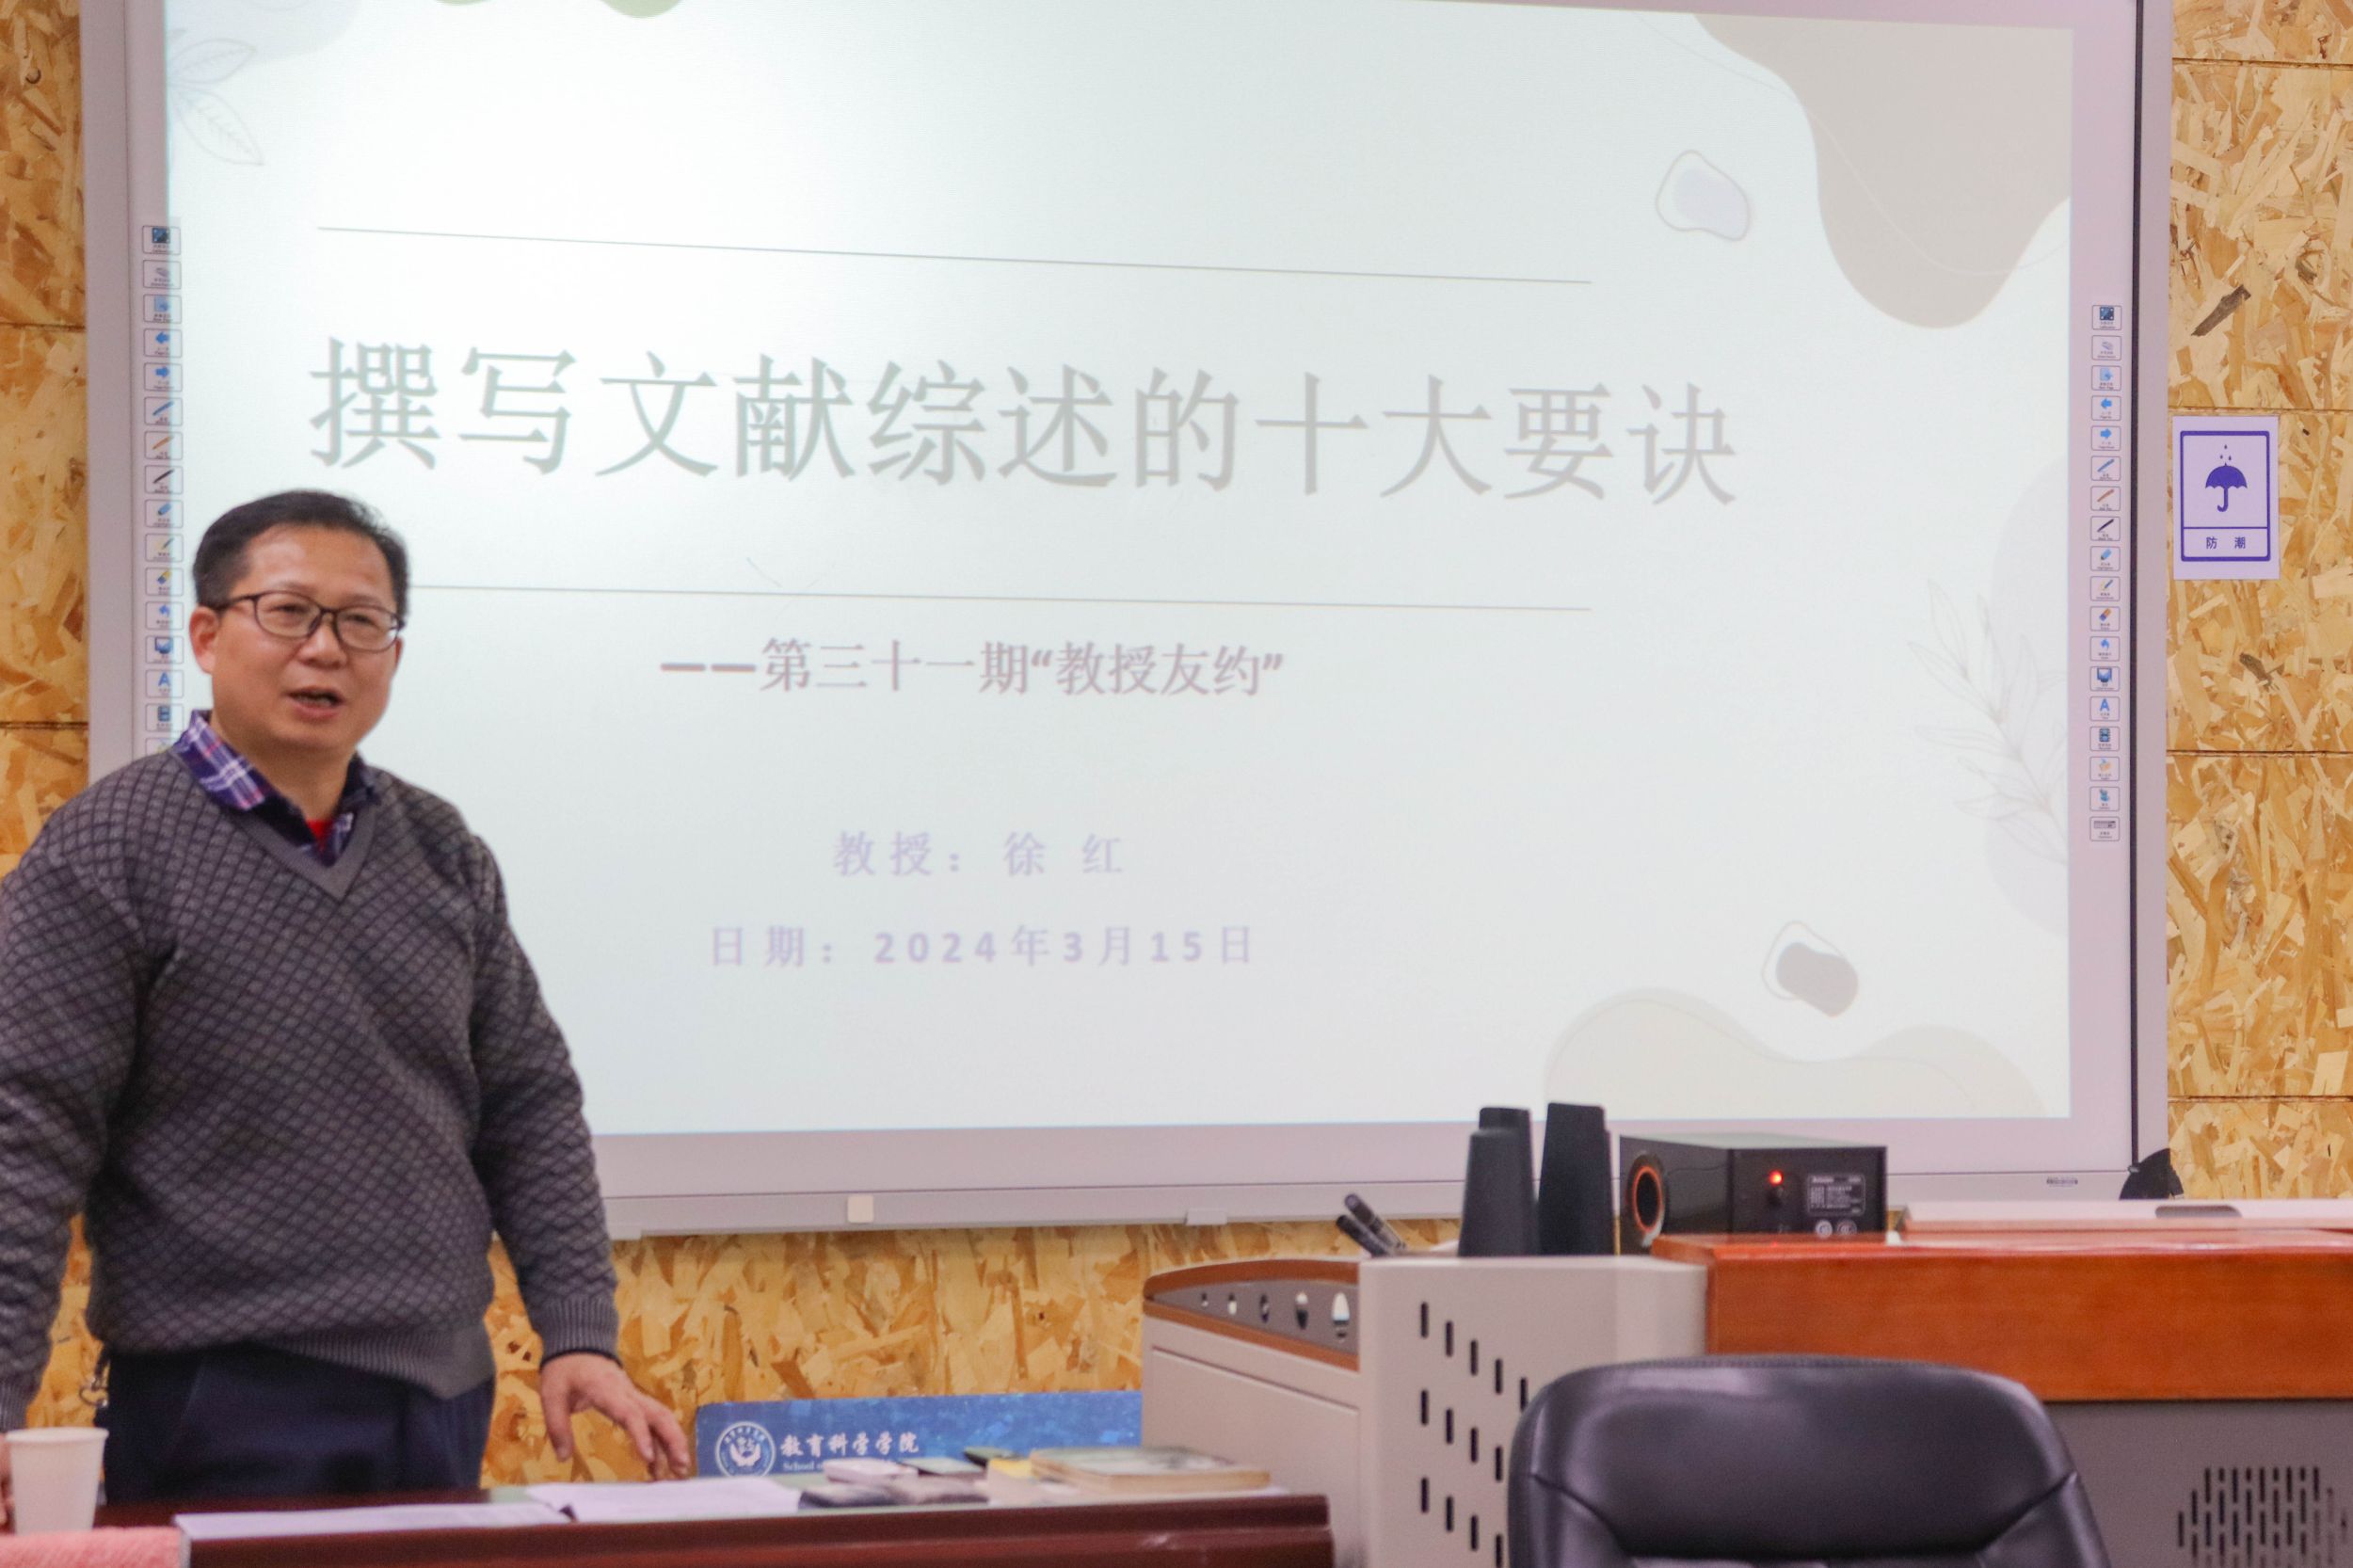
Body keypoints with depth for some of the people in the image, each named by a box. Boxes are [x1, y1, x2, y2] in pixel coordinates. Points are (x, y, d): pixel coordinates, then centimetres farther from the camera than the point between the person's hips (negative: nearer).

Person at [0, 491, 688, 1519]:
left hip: (440, 1400, 5)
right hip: (223, 1422, -5)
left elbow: (529, 1107, 13)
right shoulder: (107, 854, -6)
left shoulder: (443, 855, 11)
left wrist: (579, 1335, 3)